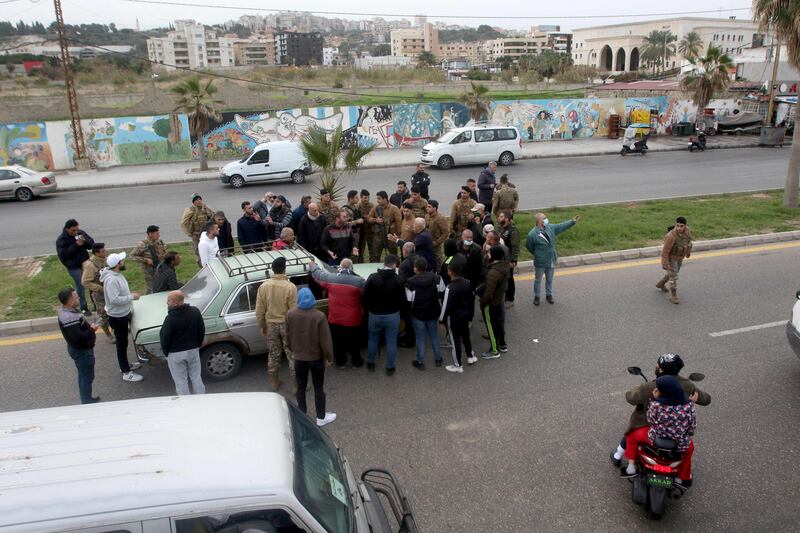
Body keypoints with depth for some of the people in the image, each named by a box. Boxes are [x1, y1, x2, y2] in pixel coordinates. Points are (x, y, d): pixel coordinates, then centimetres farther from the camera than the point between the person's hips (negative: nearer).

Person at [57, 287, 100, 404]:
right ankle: (87, 402, 21)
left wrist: (88, 326, 0)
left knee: (83, 375, 24)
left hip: (80, 348, 10)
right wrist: (92, 330, -22)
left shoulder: (66, 310, -1)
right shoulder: (70, 319, -33)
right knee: (87, 377, 6)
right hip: (81, 351, -10)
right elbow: (78, 338, -34)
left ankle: (87, 399, 39)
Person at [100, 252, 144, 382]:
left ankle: (125, 365, 39)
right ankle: (126, 373, 11)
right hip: (117, 317, -9)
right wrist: (131, 297, -25)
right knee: (122, 344, 1)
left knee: (123, 342, 23)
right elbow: (115, 299, -33)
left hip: (123, 314, 9)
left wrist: (130, 295, 8)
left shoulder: (117, 274, 2)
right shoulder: (111, 280, -29)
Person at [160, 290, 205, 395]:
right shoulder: (195, 312, -8)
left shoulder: (170, 319, -24)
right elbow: (202, 330, 2)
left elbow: (165, 338, -15)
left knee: (180, 381, 10)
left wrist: (165, 352, 2)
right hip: (193, 350, 5)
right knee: (196, 377, 18)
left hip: (175, 354, -5)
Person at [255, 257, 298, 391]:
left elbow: (259, 311, -1)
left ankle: (274, 382, 31)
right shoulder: (290, 287, -19)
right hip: (287, 325, -3)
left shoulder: (264, 286, -7)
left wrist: (262, 326, 13)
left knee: (273, 354, 19)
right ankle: (297, 385, 16)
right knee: (292, 355, 9)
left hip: (271, 325, 3)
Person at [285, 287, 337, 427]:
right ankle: (321, 417, 23)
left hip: (299, 357, 3)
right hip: (316, 357, -3)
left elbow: (288, 337, 2)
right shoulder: (319, 316, -22)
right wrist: (328, 357, -3)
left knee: (300, 387, 17)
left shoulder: (290, 314, -11)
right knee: (319, 388, 11)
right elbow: (325, 340, -16)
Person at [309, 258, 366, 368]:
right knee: (354, 342, 17)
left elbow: (318, 274, 9)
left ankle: (340, 362, 33)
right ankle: (356, 362, 31)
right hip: (353, 320, -2)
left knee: (338, 342, 19)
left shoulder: (330, 278, -9)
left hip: (335, 319, 2)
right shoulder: (359, 281, -17)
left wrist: (312, 265, 28)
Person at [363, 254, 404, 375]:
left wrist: (368, 310, 6)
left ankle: (370, 363, 33)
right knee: (391, 342, 11)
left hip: (375, 315, 1)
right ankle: (390, 367, 20)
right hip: (393, 315, -1)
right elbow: (403, 299, -8)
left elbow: (364, 297, -9)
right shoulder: (398, 280, -12)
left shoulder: (372, 277, -11)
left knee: (373, 340, 19)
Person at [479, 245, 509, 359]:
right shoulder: (504, 266, -6)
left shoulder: (493, 273, -33)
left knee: (491, 326, 8)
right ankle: (502, 345, 40)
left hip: (491, 304, -8)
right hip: (500, 300, 8)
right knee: (499, 323, 23)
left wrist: (482, 304, -12)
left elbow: (488, 294, -29)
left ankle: (494, 350, 23)